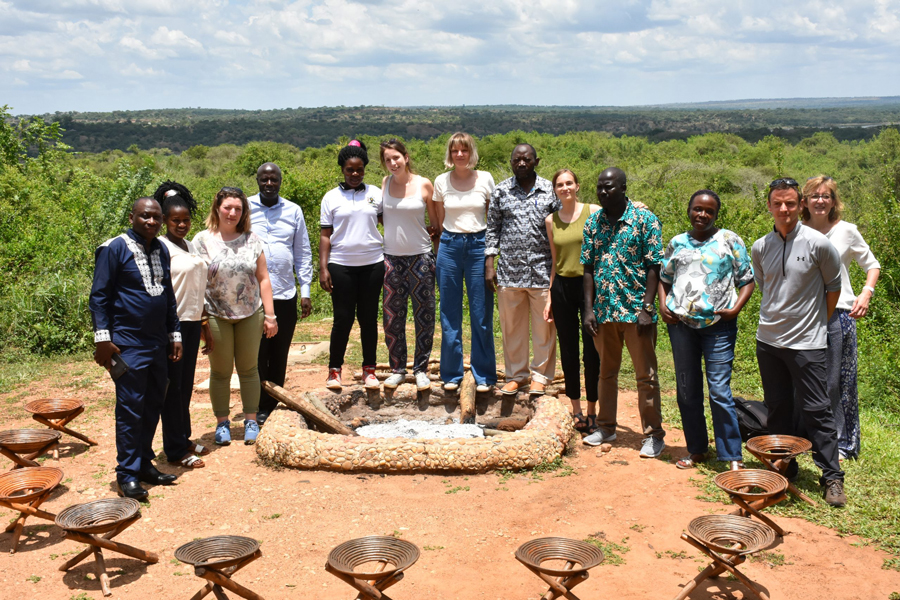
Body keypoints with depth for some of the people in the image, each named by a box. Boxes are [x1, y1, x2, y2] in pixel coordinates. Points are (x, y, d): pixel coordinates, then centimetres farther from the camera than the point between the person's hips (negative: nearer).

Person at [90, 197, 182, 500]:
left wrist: (174, 334, 18)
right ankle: (127, 474, 3)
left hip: (157, 343, 7)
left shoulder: (161, 250, 13)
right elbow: (99, 296, -8)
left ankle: (145, 462, 23)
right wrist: (102, 338, -14)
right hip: (128, 344, -7)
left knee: (154, 404, 11)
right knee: (130, 407, -5)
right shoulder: (114, 248, -7)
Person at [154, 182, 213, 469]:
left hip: (192, 322, 8)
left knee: (186, 385, 14)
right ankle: (175, 450, 5)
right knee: (173, 386, -1)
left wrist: (205, 325, 20)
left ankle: (184, 438, 24)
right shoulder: (161, 248, -10)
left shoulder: (191, 246, 14)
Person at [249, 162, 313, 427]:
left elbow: (303, 253, 12)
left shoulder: (293, 211, 9)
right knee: (257, 355, 0)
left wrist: (305, 291, 6)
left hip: (286, 295, 2)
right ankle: (260, 408, 11)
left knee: (279, 356, 8)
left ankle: (274, 405, 20)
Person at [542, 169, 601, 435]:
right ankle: (576, 410, 19)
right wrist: (549, 297, 10)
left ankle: (592, 410, 13)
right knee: (568, 351, 7)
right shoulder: (551, 221, 9)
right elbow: (555, 262, 13)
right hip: (562, 287, 3)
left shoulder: (593, 212, -1)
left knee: (592, 350, 0)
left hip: (588, 284, -3)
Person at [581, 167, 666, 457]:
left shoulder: (645, 220, -7)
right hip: (604, 311, 4)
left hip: (635, 311, -4)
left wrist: (647, 309, -14)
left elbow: (654, 267, -8)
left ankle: (653, 435, 13)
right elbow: (588, 268, 7)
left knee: (646, 376, 3)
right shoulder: (593, 222, 6)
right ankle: (606, 427, 30)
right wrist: (589, 308, 0)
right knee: (606, 372, 16)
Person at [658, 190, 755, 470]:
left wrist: (735, 309, -11)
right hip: (681, 323, 4)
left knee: (720, 391, -8)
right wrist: (663, 305, 4)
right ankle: (696, 449, 24)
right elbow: (664, 278, 20)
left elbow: (747, 280, 2)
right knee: (687, 391, 10)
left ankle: (732, 455, 4)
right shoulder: (677, 243, 11)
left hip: (718, 325, -4)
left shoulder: (729, 240, 2)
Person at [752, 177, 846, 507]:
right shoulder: (760, 248, 3)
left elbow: (833, 286, 4)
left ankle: (832, 477, 7)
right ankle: (784, 469, 25)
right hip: (768, 340, 5)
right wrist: (775, 319, 14)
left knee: (816, 411, -3)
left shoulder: (818, 244, -9)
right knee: (778, 409, 13)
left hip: (807, 343, -4)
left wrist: (819, 322, 6)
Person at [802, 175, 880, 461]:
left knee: (838, 381, 1)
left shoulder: (846, 231, 0)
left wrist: (866, 293, -9)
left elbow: (872, 265, 9)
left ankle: (844, 443, 13)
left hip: (839, 316, -2)